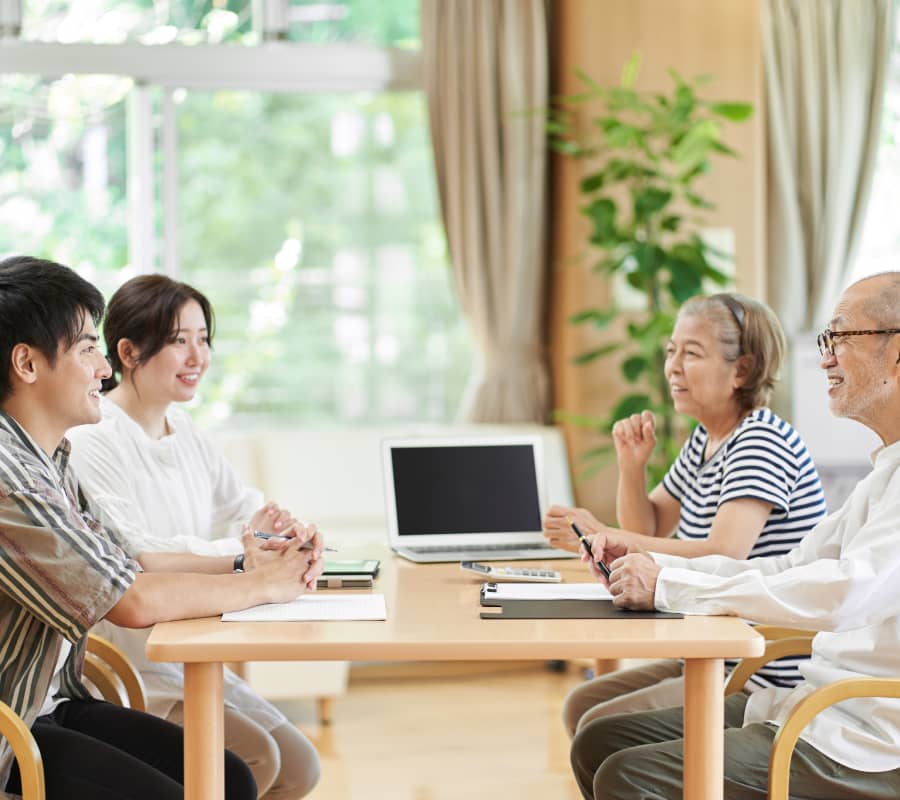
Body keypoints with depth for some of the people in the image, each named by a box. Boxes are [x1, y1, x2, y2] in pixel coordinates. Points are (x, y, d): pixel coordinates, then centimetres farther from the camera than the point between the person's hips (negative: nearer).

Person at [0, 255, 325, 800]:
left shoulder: (49, 457, 8)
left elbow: (125, 561, 13)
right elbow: (133, 601, -25)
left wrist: (242, 563, 1)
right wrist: (265, 586, -12)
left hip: (53, 703, 9)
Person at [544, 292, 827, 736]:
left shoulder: (762, 442, -17)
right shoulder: (704, 441, 13)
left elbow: (725, 554, -31)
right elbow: (648, 531, 22)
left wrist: (603, 537, -32)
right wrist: (632, 466, 3)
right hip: (716, 661, 10)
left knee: (602, 728, -16)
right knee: (581, 704, 7)